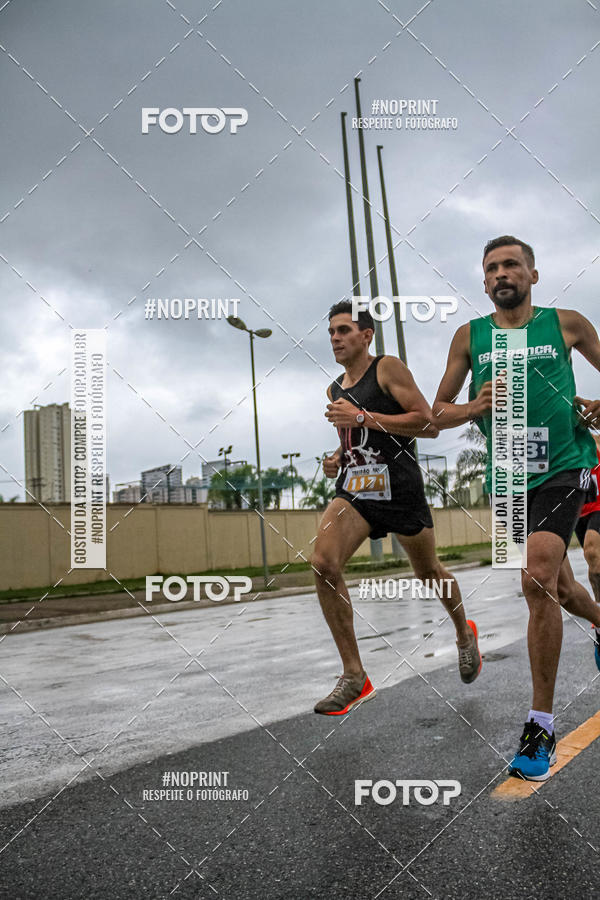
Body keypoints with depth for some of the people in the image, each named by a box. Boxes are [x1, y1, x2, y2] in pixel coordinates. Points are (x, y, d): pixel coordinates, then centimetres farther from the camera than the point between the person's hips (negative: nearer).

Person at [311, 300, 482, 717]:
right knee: (323, 564, -19)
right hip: (354, 490, 5)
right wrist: (337, 458, 6)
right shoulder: (335, 390, 15)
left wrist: (363, 416, -19)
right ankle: (354, 677, -11)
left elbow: (430, 424, -16)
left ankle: (465, 632, 47)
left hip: (399, 489, -5)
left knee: (428, 571, 14)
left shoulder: (388, 369, -6)